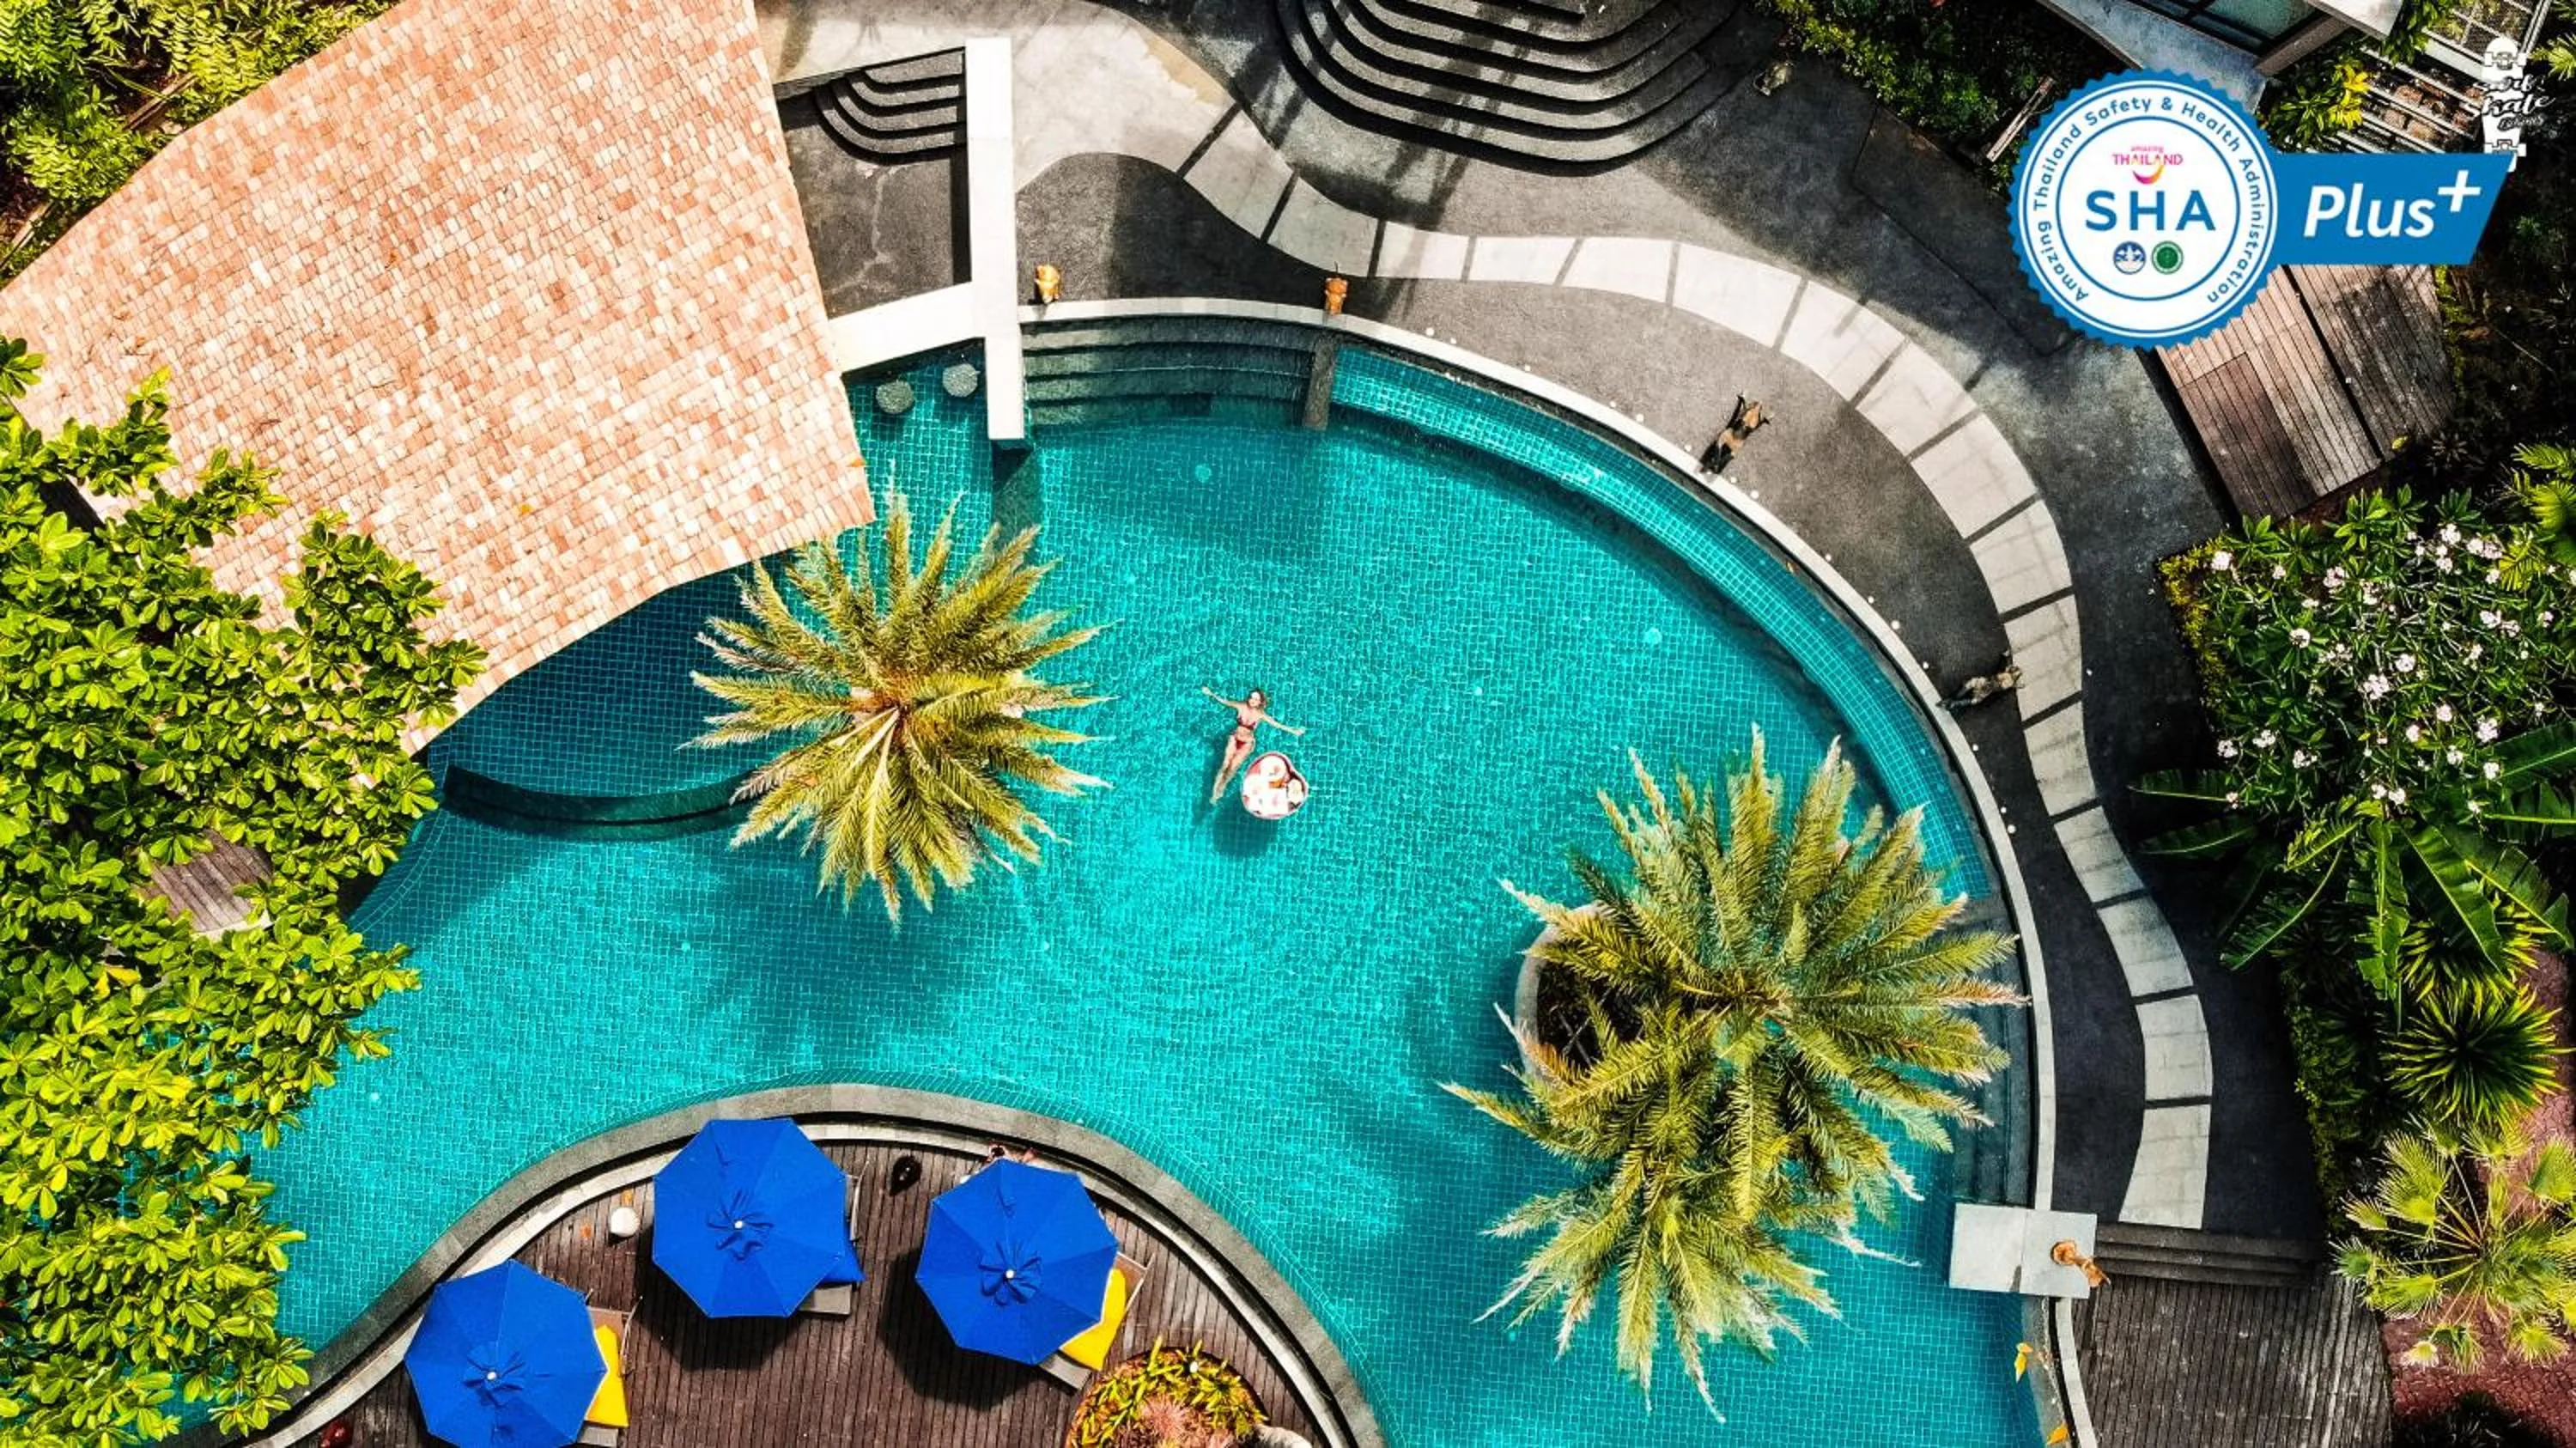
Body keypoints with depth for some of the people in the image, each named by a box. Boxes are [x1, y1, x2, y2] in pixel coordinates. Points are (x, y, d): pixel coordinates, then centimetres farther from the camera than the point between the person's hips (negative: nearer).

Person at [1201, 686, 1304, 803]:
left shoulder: (1260, 715, -15)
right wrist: (1211, 694, -6)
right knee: (1226, 764, -7)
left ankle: (1221, 790, 11)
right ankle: (1215, 791, -2)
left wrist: (1293, 731, -16)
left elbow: (1277, 724, -12)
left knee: (1233, 766, -8)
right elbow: (1224, 701, -3)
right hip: (1234, 739, 1)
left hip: (1247, 744, -1)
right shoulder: (1241, 706, -11)